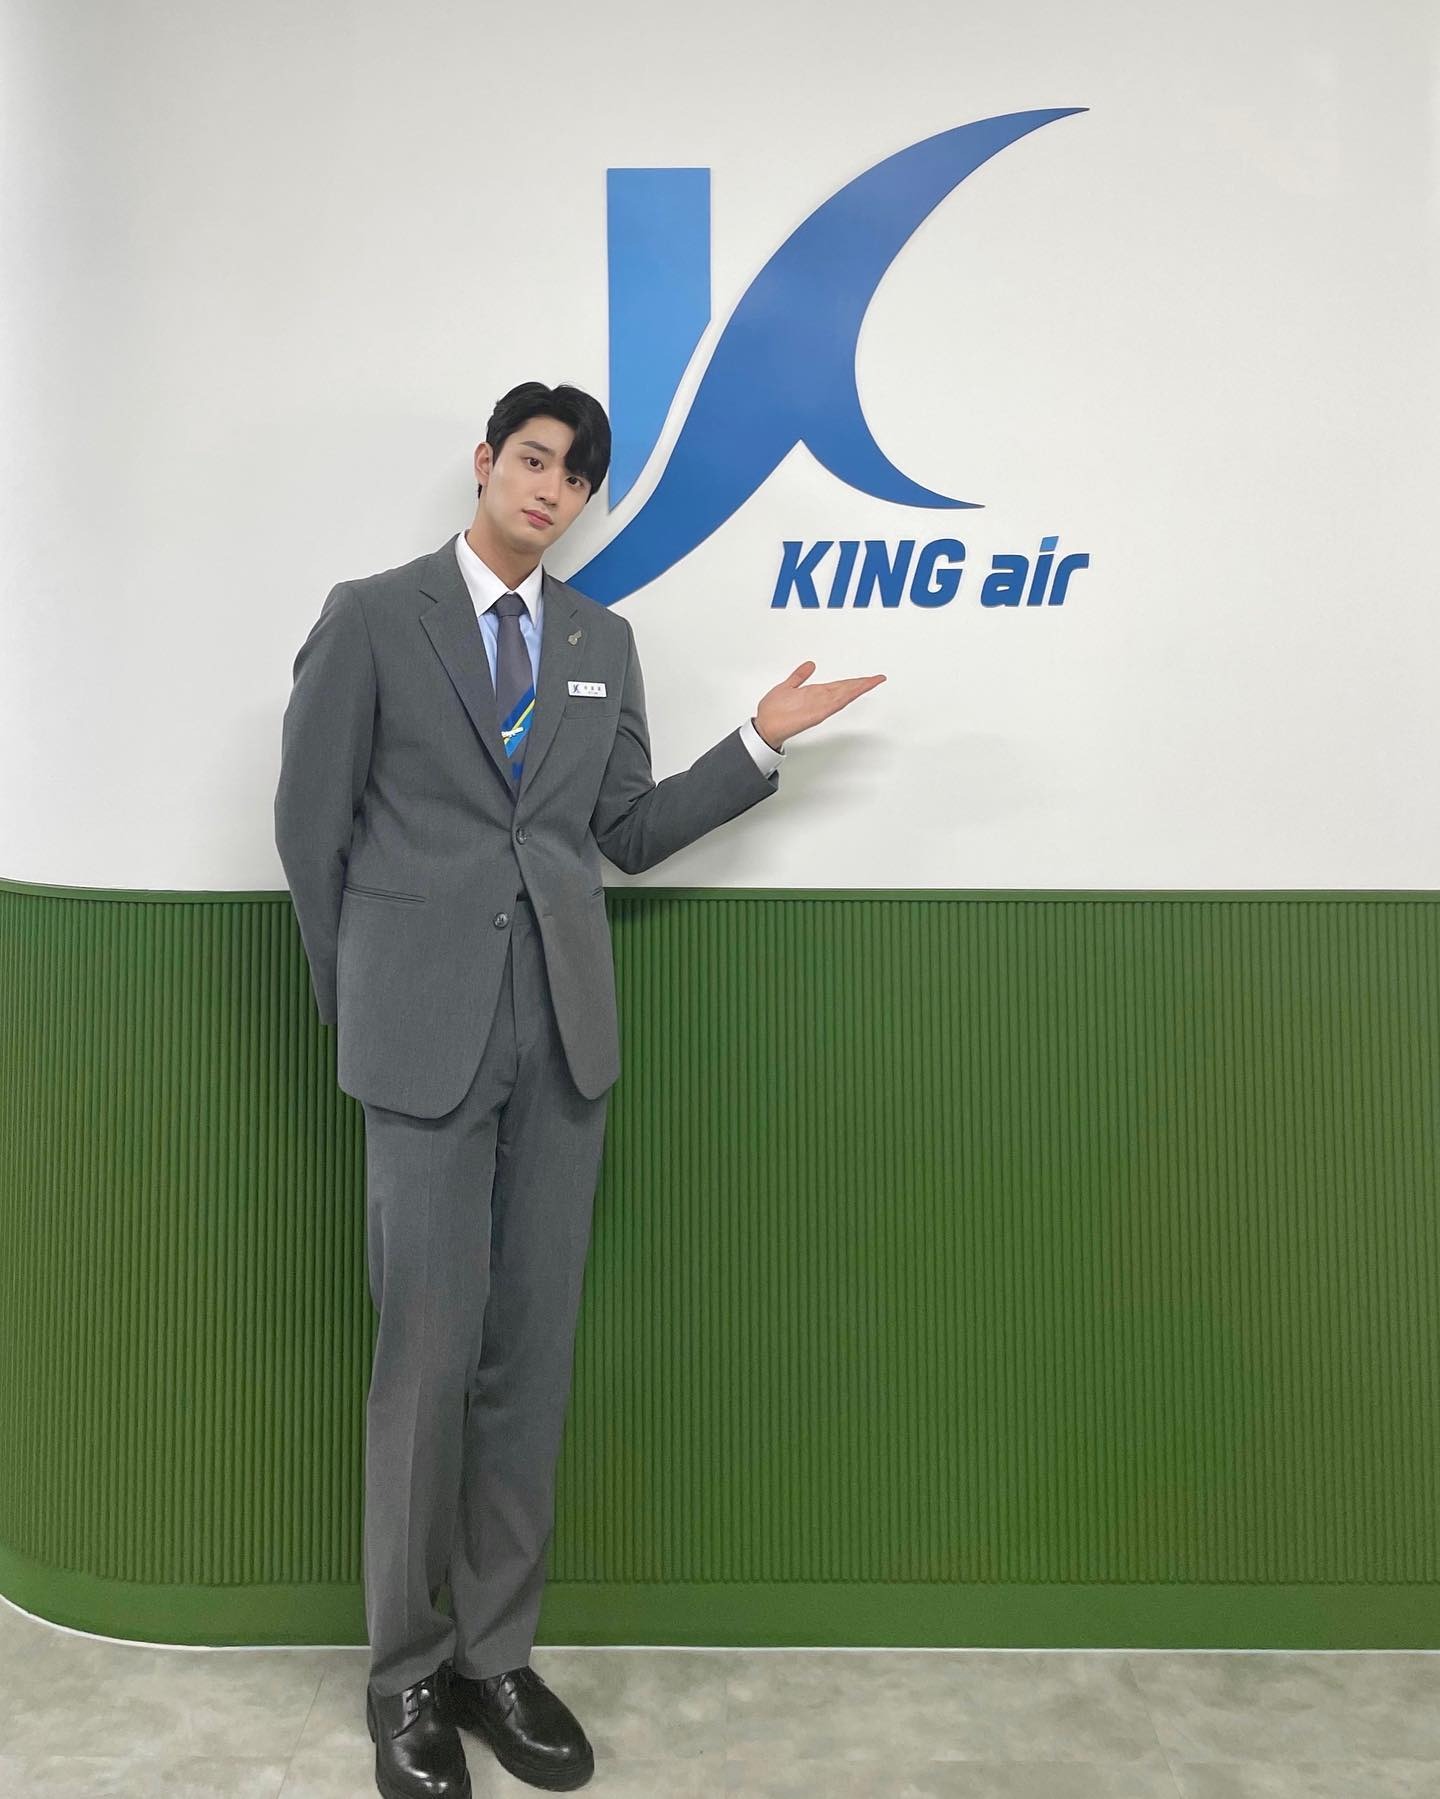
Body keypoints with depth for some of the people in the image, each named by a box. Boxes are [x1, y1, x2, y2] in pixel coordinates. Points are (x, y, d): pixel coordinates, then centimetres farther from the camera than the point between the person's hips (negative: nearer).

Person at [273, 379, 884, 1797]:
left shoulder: (601, 641, 13)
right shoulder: (372, 617, 1)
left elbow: (632, 833, 11)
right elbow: (311, 823, 2)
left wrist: (763, 738, 4)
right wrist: (355, 1005, 5)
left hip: (562, 1033, 4)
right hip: (424, 1033, -4)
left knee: (532, 1354, 8)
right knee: (428, 1356, 1)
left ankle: (496, 1654, 25)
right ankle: (407, 1674, 20)